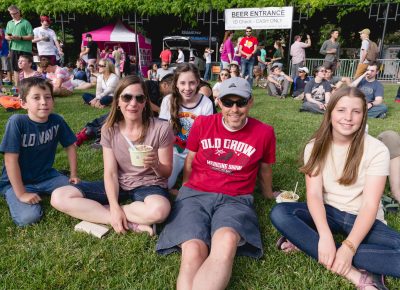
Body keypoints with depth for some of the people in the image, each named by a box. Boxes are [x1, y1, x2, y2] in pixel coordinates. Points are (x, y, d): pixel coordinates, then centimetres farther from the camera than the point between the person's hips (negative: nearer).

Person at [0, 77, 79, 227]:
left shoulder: (57, 120, -10)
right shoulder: (17, 122, -23)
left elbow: (70, 146, 4)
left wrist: (73, 174, 2)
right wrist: (21, 194, -21)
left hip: (46, 175, 4)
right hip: (16, 182, -4)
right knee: (29, 217, -24)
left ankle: (46, 192, 15)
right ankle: (12, 196, 8)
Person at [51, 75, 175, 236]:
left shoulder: (161, 128, -15)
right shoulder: (109, 129, -6)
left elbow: (166, 173, -6)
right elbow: (110, 173, -8)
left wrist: (155, 164, -30)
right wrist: (114, 206, -24)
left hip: (149, 185, -3)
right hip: (118, 184, 4)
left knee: (159, 210, -40)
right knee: (59, 197, -15)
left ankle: (95, 213, -16)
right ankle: (130, 223, -19)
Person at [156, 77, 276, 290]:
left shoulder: (264, 132, 2)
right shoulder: (202, 123, 4)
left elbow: (264, 169, 20)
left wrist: (269, 195, 34)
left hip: (235, 199, 0)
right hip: (195, 194, 1)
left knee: (227, 242, -36)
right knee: (194, 251, -29)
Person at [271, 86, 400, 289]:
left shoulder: (376, 150, -11)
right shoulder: (316, 146, -6)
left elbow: (370, 205, -18)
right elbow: (314, 194, -15)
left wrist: (349, 247, -32)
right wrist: (325, 236, -33)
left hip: (362, 220, -1)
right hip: (328, 213, 1)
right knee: (279, 213, -27)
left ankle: (308, 243, -26)